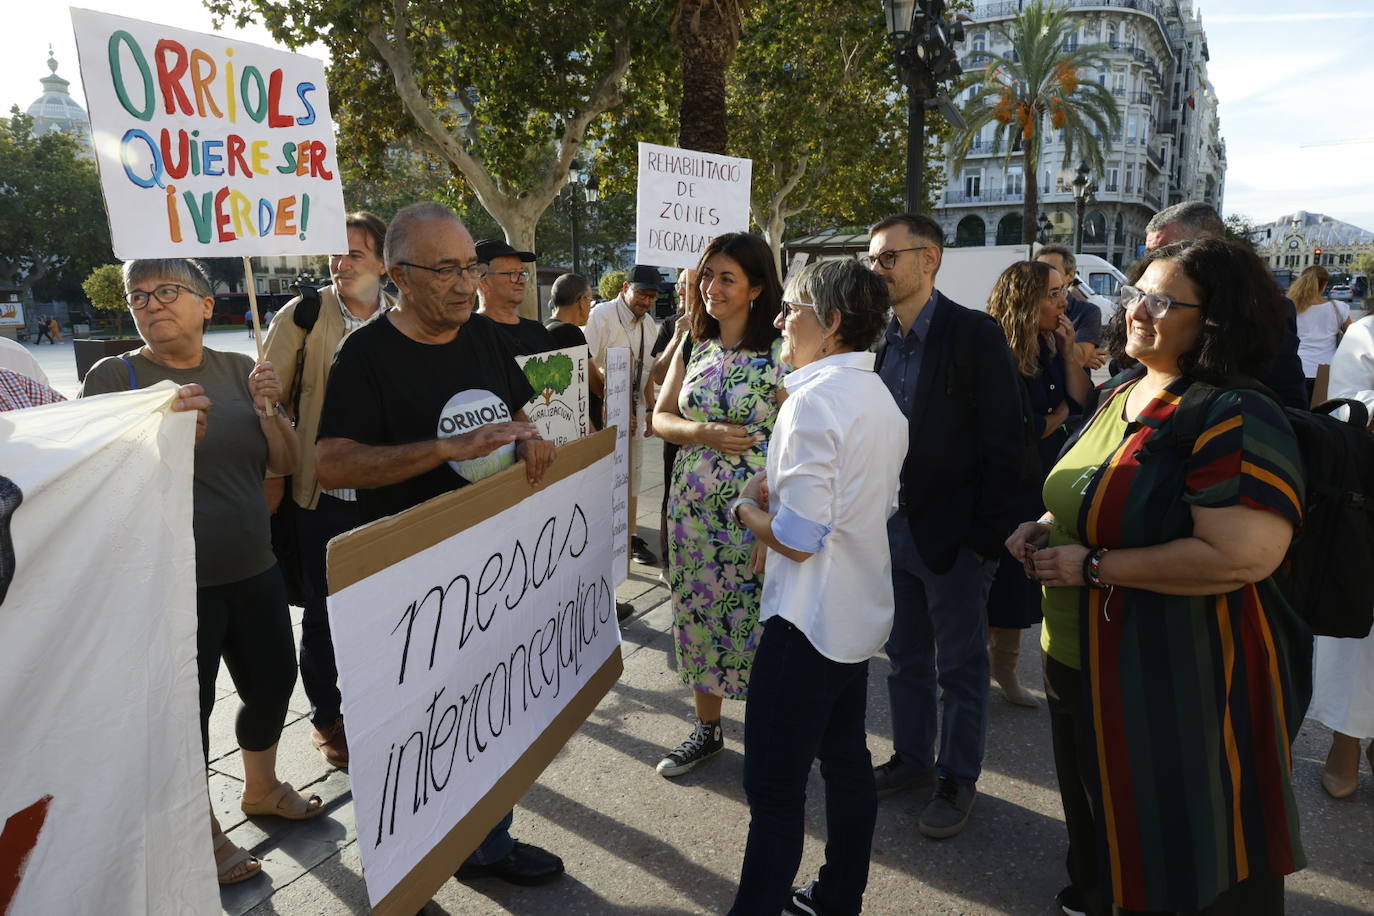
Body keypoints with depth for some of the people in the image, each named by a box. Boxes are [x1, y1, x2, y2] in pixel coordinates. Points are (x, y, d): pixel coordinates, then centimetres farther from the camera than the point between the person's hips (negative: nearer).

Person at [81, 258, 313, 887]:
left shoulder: (238, 370, 4)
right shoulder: (114, 377, -7)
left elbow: (285, 464, 4)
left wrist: (269, 410, -14)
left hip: (252, 571, 5)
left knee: (273, 681, 17)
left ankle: (262, 788, 45)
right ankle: (203, 829, 31)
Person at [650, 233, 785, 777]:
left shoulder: (780, 351, -9)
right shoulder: (693, 348, 8)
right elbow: (661, 418, 8)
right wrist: (705, 433, -12)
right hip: (694, 507, 5)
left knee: (757, 618, 2)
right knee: (698, 614, 13)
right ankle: (707, 729, 33)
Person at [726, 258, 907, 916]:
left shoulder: (815, 399, -19)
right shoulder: (879, 398, 9)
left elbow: (798, 538, -23)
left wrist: (746, 509, -4)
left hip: (808, 621, -10)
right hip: (861, 611, 10)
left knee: (773, 785, 0)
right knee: (846, 762, 20)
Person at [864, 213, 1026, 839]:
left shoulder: (976, 335, -12)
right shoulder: (876, 338, 4)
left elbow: (1005, 444, -13)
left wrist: (985, 536, -15)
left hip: (953, 535, -5)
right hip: (890, 527, 5)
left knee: (960, 668, 11)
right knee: (906, 660, 19)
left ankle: (958, 779, 28)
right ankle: (913, 758, 37)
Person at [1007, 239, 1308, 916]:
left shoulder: (1235, 420, -22)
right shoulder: (1121, 394, 6)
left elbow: (1241, 556, -31)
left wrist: (1092, 567, -26)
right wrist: (1050, 525, 1)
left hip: (1178, 690, -8)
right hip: (1084, 667, 8)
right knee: (1103, 834, 28)